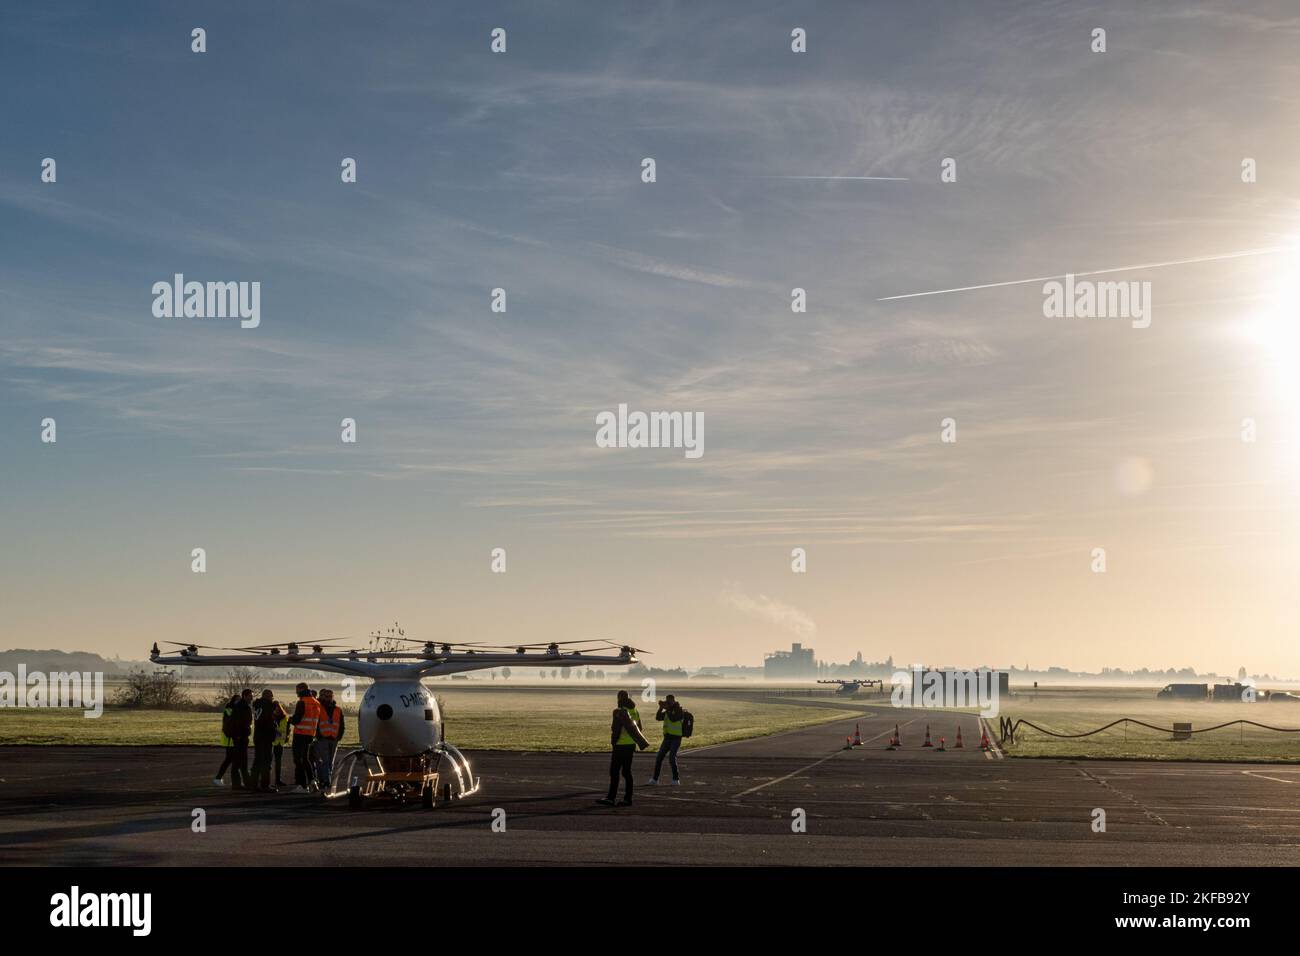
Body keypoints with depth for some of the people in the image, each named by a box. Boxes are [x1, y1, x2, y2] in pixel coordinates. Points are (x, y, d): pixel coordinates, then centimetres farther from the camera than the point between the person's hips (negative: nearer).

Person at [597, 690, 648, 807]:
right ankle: (627, 798, 10)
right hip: (631, 745, 8)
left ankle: (611, 798, -3)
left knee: (614, 772, -3)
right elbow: (638, 728, 13)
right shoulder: (634, 711, 10)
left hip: (621, 745, -8)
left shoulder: (619, 712, -14)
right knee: (626, 772, 11)